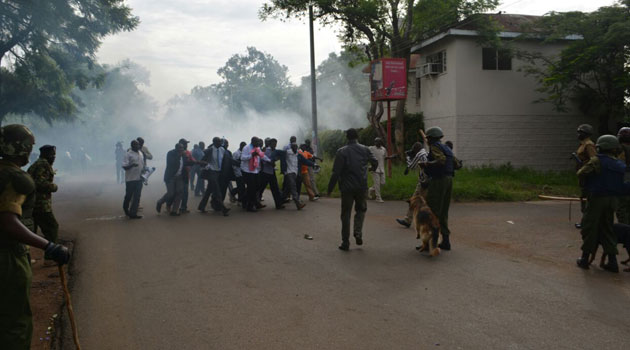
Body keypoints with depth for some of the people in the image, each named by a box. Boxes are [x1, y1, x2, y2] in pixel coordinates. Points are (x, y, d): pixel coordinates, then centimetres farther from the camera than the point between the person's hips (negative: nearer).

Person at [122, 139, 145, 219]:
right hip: (130, 179, -5)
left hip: (139, 178, 6)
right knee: (128, 196, 8)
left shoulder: (141, 153, 10)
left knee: (137, 197, 2)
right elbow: (124, 166, -15)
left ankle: (133, 213, 6)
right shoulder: (128, 154, -10)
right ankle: (126, 208, 32)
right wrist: (132, 165, -32)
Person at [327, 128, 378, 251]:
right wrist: (373, 168, 40)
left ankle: (345, 242, 6)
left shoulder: (341, 151, -7)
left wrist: (330, 188, -4)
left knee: (346, 214, 6)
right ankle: (358, 232, 0)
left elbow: (336, 172, -11)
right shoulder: (365, 150, 2)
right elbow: (375, 162, 16)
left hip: (347, 187, -2)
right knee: (361, 209, 22)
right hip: (362, 187, 2)